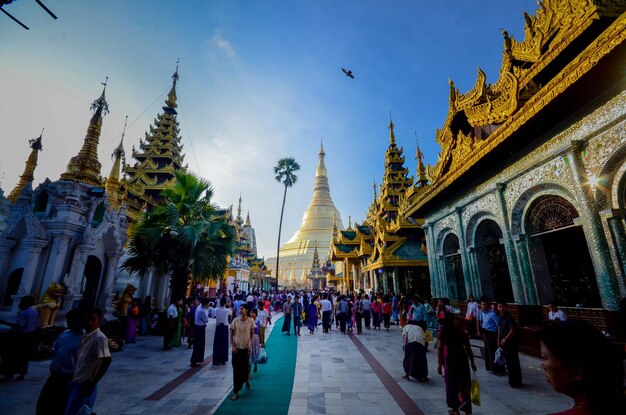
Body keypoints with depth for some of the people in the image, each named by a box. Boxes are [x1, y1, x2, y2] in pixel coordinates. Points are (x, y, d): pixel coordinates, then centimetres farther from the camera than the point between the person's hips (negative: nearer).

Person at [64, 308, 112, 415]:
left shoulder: (100, 338, -19)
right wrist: (73, 379, 13)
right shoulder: (85, 336, 7)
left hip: (85, 384, -8)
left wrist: (92, 383, -20)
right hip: (77, 382, 8)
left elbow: (106, 361, -24)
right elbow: (81, 359, 16)